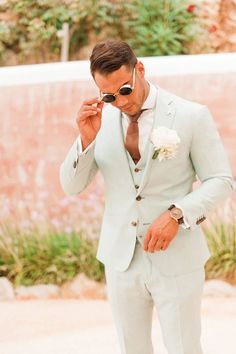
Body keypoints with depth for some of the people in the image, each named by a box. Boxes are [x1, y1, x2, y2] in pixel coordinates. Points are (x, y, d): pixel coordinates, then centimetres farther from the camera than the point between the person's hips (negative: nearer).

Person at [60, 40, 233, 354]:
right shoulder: (100, 119, 1)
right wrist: (87, 137, -19)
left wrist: (175, 215, -23)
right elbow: (72, 185, -1)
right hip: (122, 258, 4)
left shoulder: (192, 116, -10)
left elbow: (220, 181, -7)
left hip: (176, 260, -3)